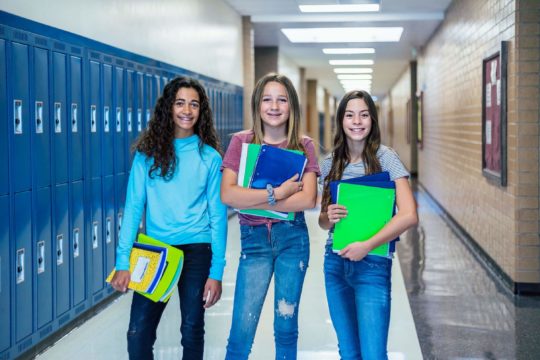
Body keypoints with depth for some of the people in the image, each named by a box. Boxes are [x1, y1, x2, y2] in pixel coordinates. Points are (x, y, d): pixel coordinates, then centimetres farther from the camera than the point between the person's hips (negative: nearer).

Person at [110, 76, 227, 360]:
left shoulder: (209, 157, 0)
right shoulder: (148, 152, 1)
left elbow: (218, 215, -1)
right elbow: (134, 207, -2)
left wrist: (216, 271, -6)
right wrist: (123, 262, -9)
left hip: (196, 251, 0)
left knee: (192, 332, 10)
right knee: (138, 333, -3)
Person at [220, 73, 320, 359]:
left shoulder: (303, 146, 1)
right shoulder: (241, 141, 0)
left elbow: (308, 199, -11)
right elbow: (227, 195, -11)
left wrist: (252, 201, -14)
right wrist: (275, 193, -17)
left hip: (292, 238, 1)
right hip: (254, 239, -1)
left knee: (286, 325, 9)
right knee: (241, 330, -3)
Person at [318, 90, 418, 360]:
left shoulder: (385, 158, -7)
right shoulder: (330, 164, 6)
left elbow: (409, 215, -15)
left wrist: (367, 245, -21)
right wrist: (328, 217, -9)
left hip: (372, 264, -4)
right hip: (335, 262, 5)